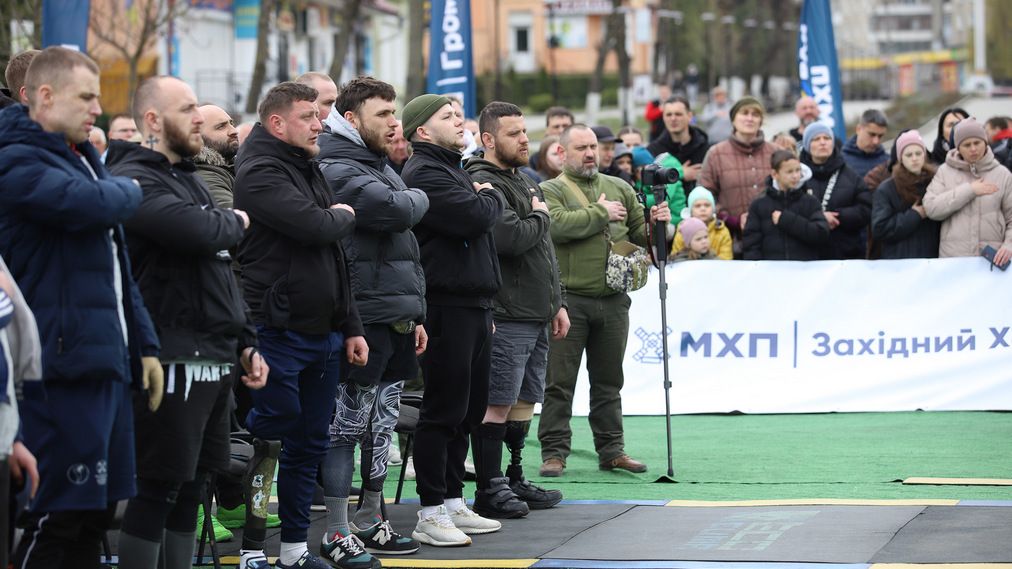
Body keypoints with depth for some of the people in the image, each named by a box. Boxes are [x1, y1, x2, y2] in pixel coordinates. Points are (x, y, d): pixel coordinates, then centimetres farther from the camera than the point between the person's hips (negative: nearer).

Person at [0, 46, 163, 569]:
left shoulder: (81, 158, 21)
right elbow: (91, 204, -28)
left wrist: (142, 344, 20)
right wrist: (127, 190, -5)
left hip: (107, 363, 9)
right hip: (62, 367, -9)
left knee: (97, 511, 12)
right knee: (56, 519, -8)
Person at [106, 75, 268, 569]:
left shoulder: (190, 180, 20)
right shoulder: (134, 179, -11)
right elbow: (197, 232, -27)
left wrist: (245, 342, 18)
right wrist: (235, 222, -5)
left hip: (213, 360, 9)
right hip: (173, 360, -9)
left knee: (190, 489, 12)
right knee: (157, 490, -6)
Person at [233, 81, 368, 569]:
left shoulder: (309, 171, 18)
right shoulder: (261, 173, -11)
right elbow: (317, 227, -25)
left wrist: (350, 326, 18)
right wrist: (344, 215, -2)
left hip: (323, 333, 9)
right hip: (280, 332, -9)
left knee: (310, 445, 11)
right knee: (270, 441, -5)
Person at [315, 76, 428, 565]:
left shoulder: (381, 168, 21)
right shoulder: (338, 170, -12)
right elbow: (393, 211, -27)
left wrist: (415, 314, 22)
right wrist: (419, 197, -5)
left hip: (396, 319, 9)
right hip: (361, 319, -9)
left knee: (381, 424, 14)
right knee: (347, 425, -4)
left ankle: (369, 521, 24)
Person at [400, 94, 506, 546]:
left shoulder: (452, 170, 22)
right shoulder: (424, 174, -12)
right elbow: (475, 218, -23)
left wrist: (486, 291, 20)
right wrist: (493, 198, -1)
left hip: (473, 305, 10)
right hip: (446, 307, -10)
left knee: (470, 408, 13)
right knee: (444, 411, -7)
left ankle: (453, 502, 20)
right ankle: (431, 514, -3)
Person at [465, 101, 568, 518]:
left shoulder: (525, 183, 20)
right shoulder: (485, 184, -12)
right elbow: (510, 238, -26)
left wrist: (557, 303, 22)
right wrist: (540, 216, -7)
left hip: (536, 315, 10)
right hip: (507, 316, -10)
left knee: (523, 400, 14)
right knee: (497, 403, -6)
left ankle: (515, 480, 22)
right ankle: (489, 489, -3)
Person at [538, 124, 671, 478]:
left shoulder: (619, 189, 16)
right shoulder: (550, 191, 1)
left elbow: (640, 234, 15)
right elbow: (557, 225, -19)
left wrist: (655, 224, -8)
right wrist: (602, 214, -10)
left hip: (613, 301, 4)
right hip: (568, 300, -4)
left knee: (609, 382, 12)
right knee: (559, 382, -1)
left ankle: (611, 449, 19)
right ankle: (554, 452, 3)